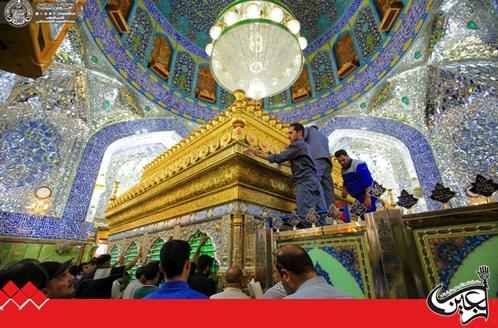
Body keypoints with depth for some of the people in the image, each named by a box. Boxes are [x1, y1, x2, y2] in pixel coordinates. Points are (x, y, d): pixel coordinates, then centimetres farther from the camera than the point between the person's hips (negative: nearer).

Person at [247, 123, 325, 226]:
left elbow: (279, 158, -10)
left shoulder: (297, 144, -1)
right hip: (312, 181, 10)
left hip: (305, 182, -10)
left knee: (305, 217, -15)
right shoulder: (304, 145, 30)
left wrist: (259, 154, -5)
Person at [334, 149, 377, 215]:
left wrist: (367, 197, -23)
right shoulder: (343, 170, 9)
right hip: (358, 198, 8)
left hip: (367, 195, -7)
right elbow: (346, 183, 22)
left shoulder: (358, 165, -15)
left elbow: (368, 182, -20)